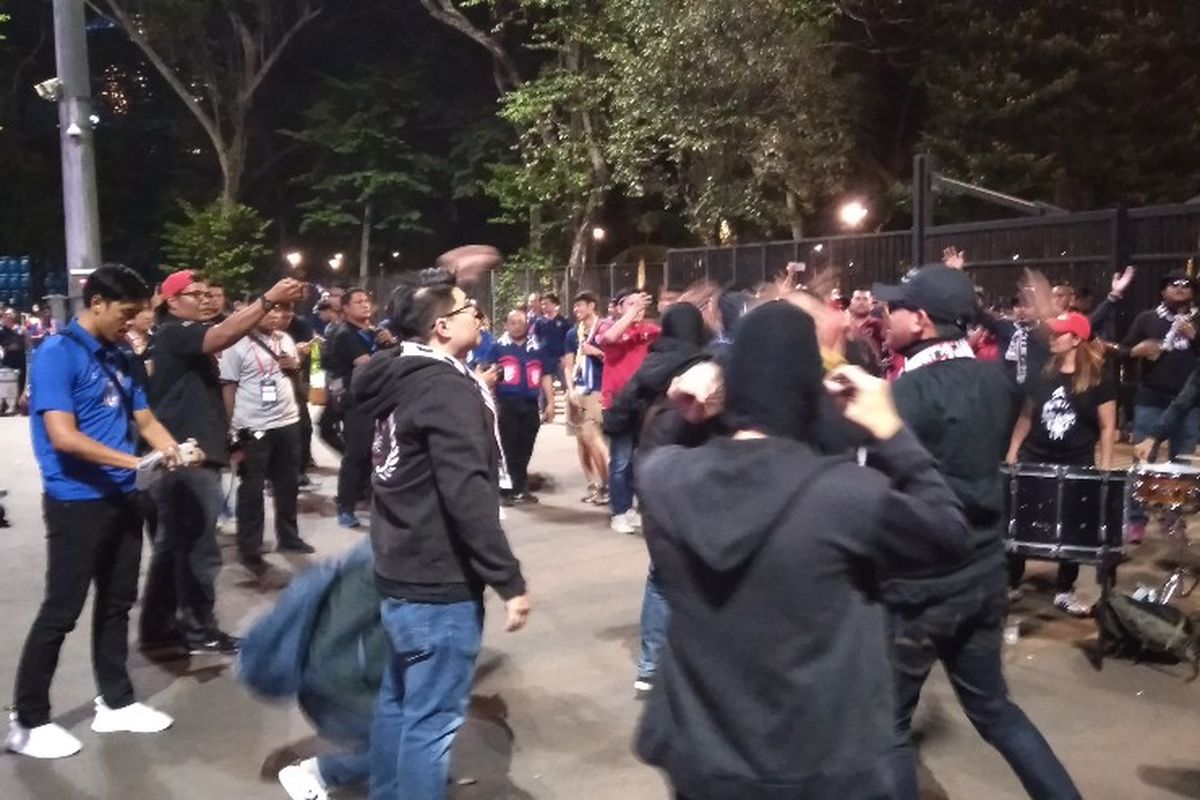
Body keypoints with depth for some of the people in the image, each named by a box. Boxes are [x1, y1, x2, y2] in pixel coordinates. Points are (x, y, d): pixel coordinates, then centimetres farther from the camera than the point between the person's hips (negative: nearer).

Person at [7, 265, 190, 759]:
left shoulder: (119, 358, 9)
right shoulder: (57, 354, -13)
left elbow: (145, 420, 11)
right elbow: (63, 437, -22)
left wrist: (171, 450, -9)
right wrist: (135, 460, -22)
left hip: (123, 498, 8)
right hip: (76, 502, -7)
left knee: (117, 603, 15)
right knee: (61, 611, 1)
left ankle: (116, 702, 28)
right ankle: (28, 722, 17)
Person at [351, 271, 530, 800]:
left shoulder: (403, 380, 8)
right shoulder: (449, 389, -20)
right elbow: (468, 496, -26)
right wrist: (509, 581, -23)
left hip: (401, 574, 10)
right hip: (440, 583, -10)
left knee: (398, 702, 21)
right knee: (432, 719, 1)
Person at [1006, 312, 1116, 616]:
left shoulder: (1097, 380, -5)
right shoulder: (1043, 374, 4)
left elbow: (1107, 427, -3)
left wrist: (1105, 468, -9)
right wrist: (1012, 454, 5)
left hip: (1077, 466, -3)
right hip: (1034, 459, 3)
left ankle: (1064, 591, 20)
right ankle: (1009, 583, 16)